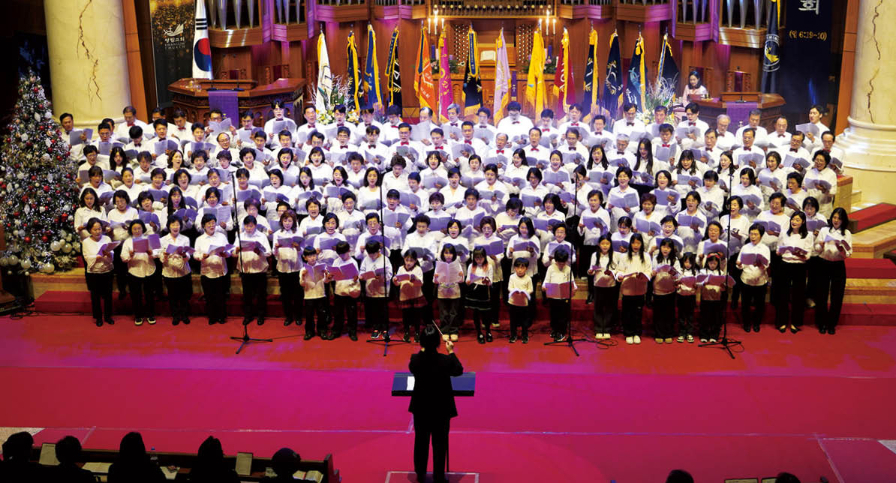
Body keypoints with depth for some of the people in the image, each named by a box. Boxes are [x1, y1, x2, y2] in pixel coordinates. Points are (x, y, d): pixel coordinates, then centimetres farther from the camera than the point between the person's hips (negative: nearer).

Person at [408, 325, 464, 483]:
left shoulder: (415, 359, -17)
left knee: (421, 441, 19)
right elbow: (459, 371, -2)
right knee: (440, 443, 12)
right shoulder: (446, 361, -23)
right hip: (441, 409, -2)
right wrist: (451, 352, 6)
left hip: (421, 408, 2)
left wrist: (423, 350, 12)